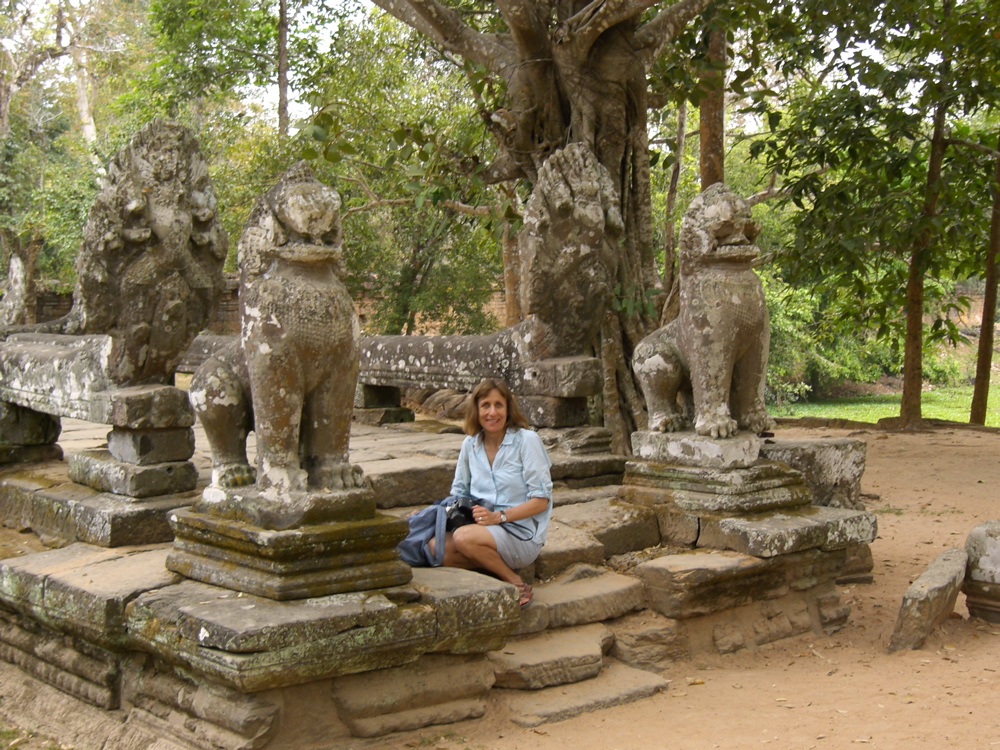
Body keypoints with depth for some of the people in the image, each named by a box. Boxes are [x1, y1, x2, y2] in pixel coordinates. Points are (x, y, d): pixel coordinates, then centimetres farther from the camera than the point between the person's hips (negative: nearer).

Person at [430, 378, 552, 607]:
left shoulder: (527, 440, -8)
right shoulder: (470, 445, 8)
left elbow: (541, 500, -10)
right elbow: (459, 493, 17)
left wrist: (498, 516, -19)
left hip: (522, 534, -5)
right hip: (485, 527, 5)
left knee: (465, 537, -32)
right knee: (436, 547, -22)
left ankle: (516, 584, -11)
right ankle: (498, 565, -9)